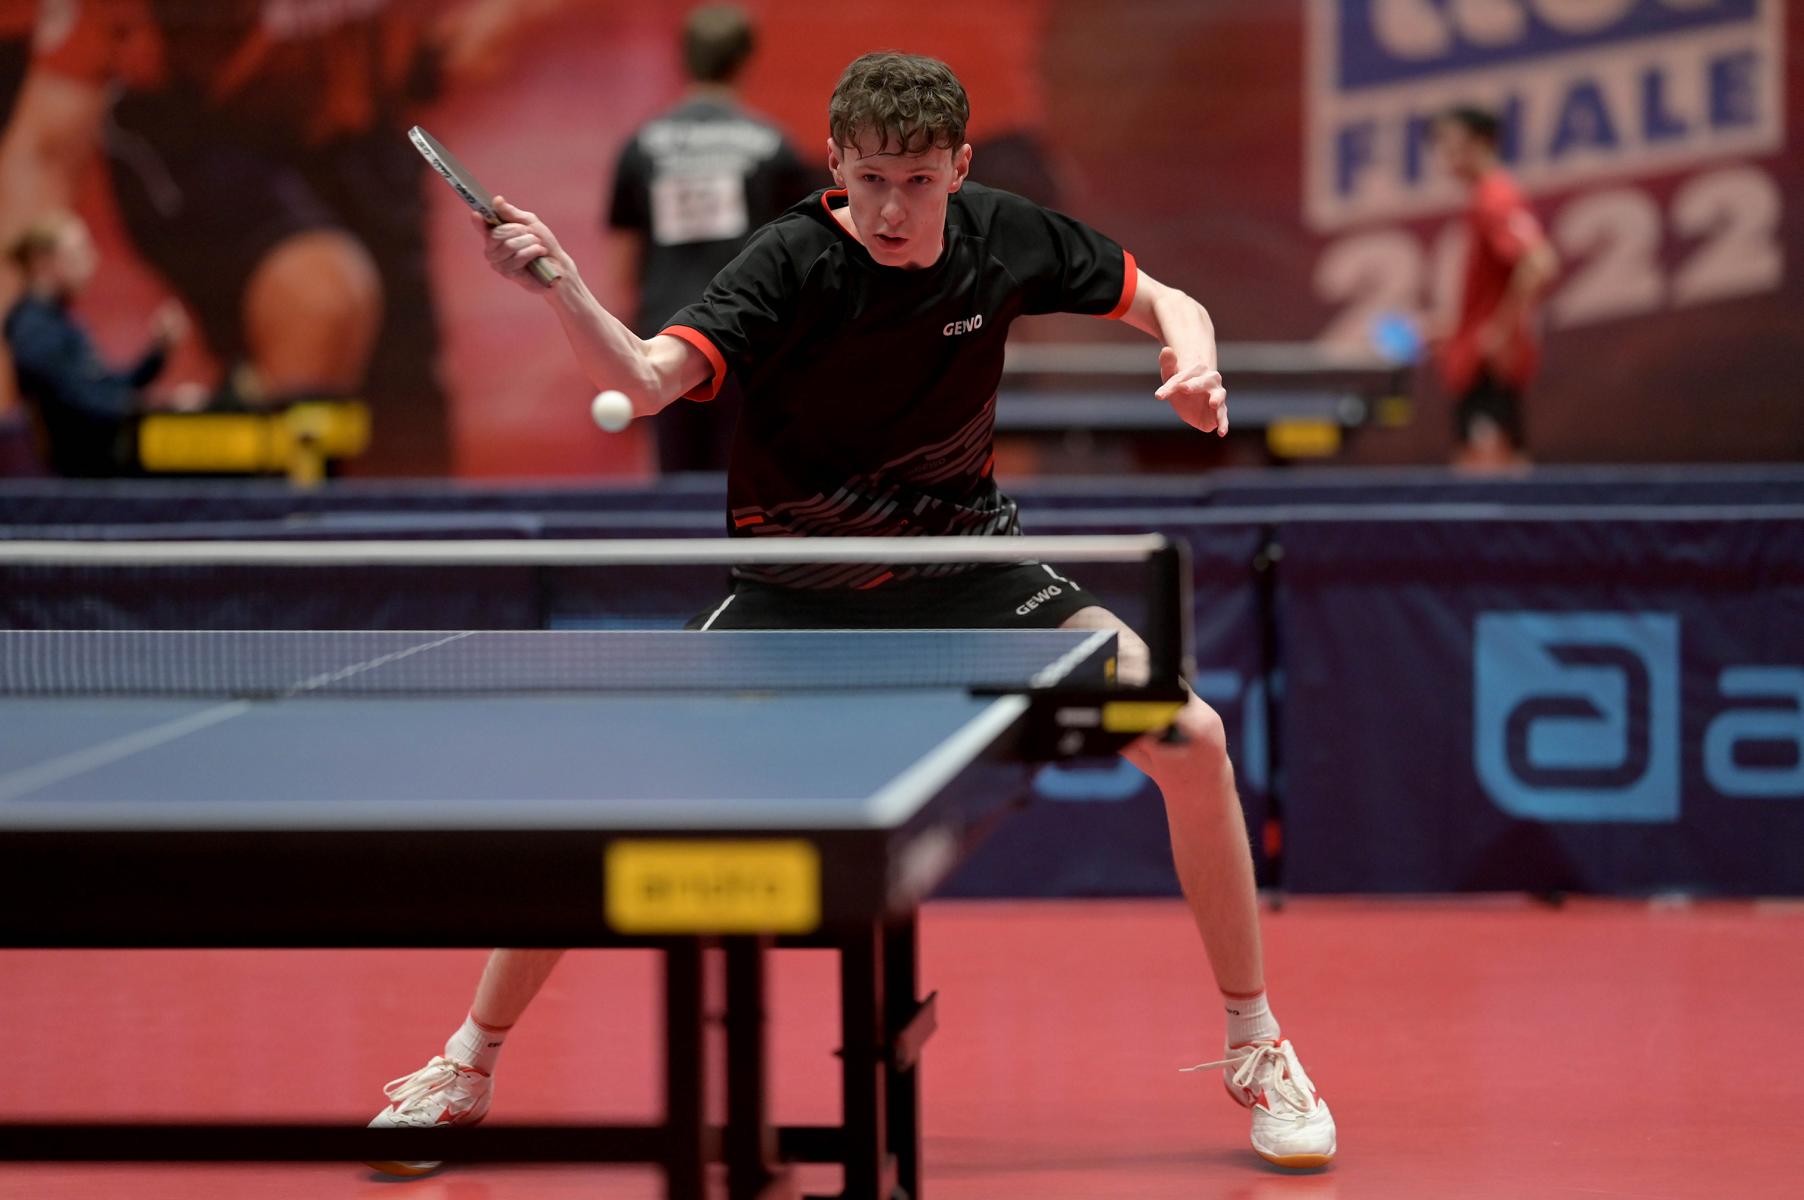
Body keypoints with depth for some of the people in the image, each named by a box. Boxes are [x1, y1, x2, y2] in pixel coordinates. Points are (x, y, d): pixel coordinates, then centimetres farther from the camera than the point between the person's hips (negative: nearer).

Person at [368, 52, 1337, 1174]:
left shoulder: (1003, 236, -11)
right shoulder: (793, 262, -21)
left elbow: (1166, 304, 4)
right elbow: (646, 380, -35)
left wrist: (1194, 365, -19)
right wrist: (563, 288, -54)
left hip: (964, 562, 2)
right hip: (800, 589, -2)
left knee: (1192, 740, -13)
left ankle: (1256, 1046, 6)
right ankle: (468, 1066, 4)